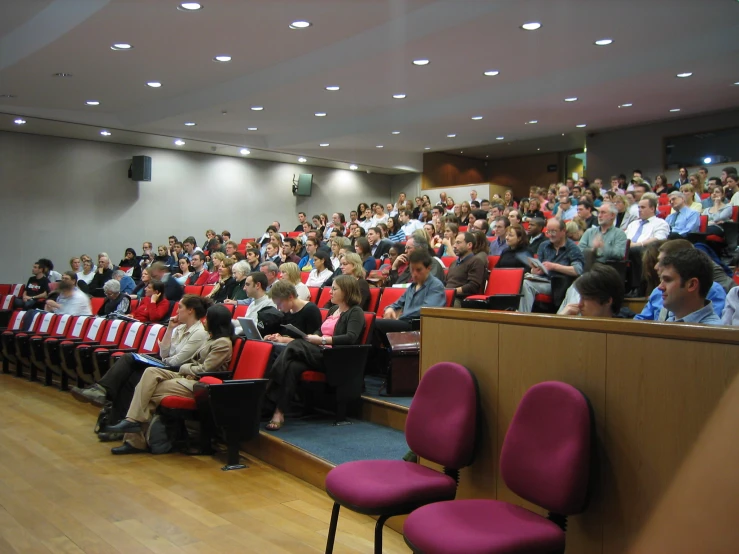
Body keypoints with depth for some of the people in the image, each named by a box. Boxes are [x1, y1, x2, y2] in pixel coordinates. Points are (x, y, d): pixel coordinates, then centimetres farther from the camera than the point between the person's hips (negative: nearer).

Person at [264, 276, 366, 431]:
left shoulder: (355, 312, 0)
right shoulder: (333, 310, 27)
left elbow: (350, 338, -16)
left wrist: (321, 340, -19)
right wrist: (312, 337, 3)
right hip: (319, 353, 7)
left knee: (294, 347, -28)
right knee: (292, 366, -26)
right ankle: (278, 411, -35)